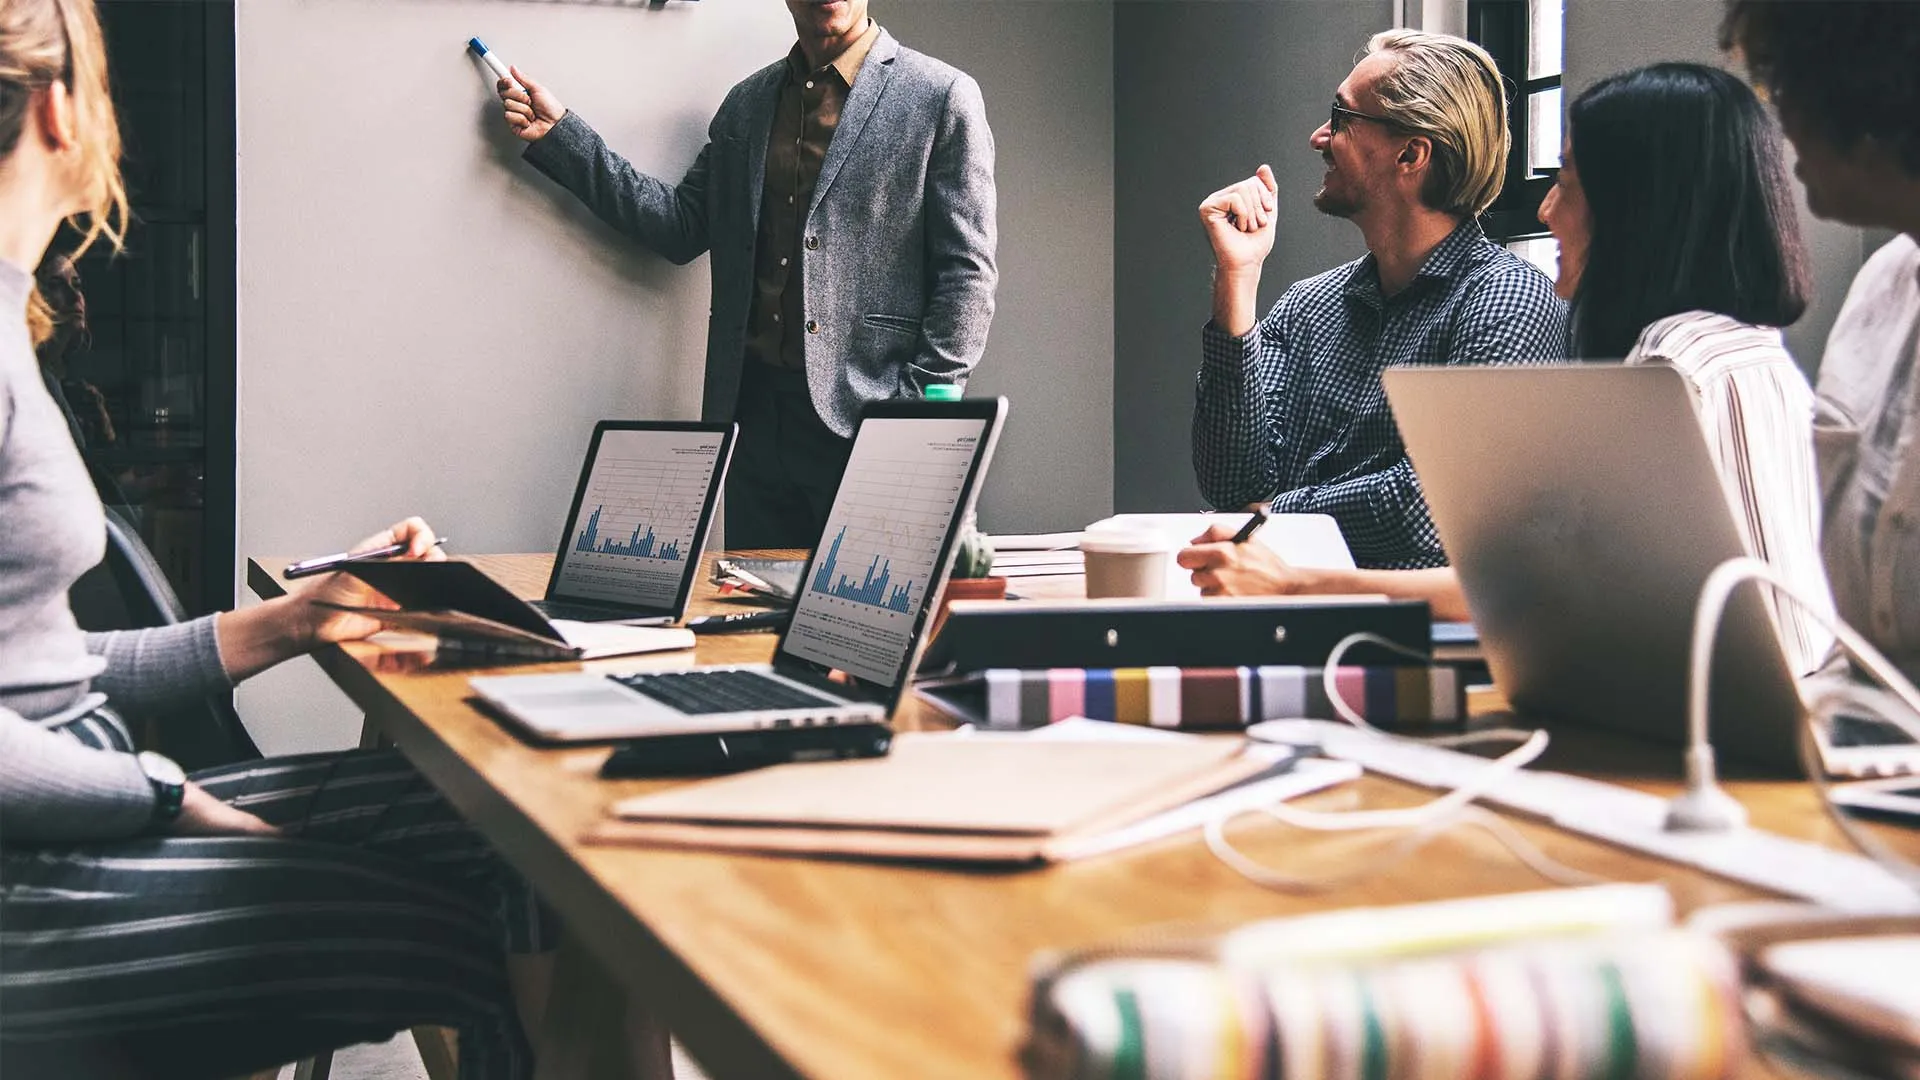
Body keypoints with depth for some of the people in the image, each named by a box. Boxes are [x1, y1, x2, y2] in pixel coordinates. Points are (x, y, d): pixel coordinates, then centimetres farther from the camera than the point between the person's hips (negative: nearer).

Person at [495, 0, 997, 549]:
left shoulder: (943, 97, -1)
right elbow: (681, 225, 12)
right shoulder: (747, 104, 16)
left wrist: (921, 418, -12)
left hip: (865, 420, -5)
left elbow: (967, 276, -5)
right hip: (755, 412, 5)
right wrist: (558, 134, 9)